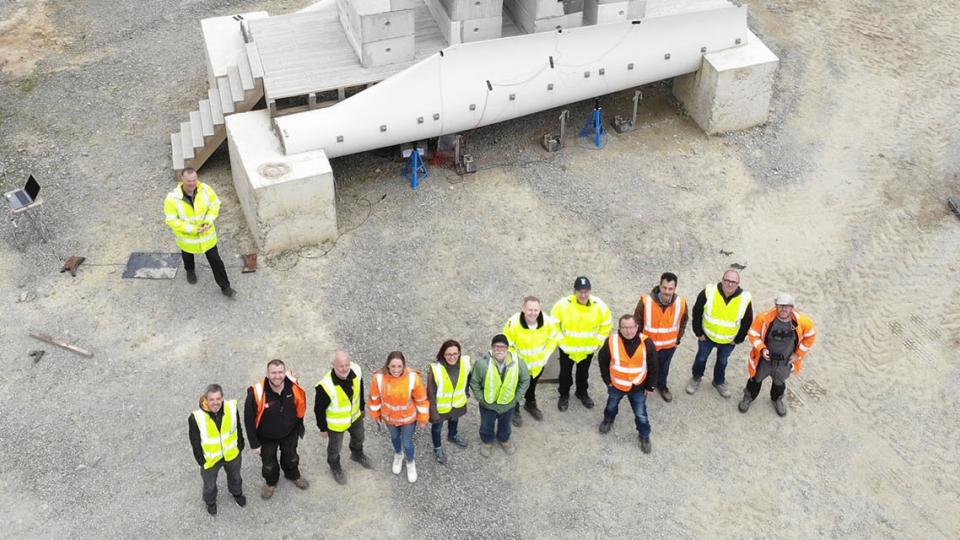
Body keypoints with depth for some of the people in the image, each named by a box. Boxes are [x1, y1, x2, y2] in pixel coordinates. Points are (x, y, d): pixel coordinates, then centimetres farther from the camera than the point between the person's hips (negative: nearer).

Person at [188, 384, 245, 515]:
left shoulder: (231, 408, -25)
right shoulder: (197, 418, -33)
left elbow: (238, 429, -5)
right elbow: (195, 443, -17)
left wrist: (240, 447, 4)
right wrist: (201, 460, -9)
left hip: (232, 454, 3)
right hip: (210, 459, -2)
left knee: (235, 476, 32)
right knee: (210, 484, 26)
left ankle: (237, 493, 65)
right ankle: (210, 502, 59)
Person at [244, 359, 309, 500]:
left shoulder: (294, 387, -26)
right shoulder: (257, 393, -36)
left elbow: (300, 408, -5)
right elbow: (249, 420, -22)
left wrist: (299, 427, 8)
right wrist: (254, 444, -14)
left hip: (289, 433, 2)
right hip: (267, 437, -2)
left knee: (291, 457, 29)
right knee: (269, 463, 24)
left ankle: (293, 475, 61)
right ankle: (271, 482, 56)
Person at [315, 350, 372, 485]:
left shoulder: (356, 371, -26)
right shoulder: (325, 386, -41)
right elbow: (319, 409, -22)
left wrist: (361, 408, 12)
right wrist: (323, 428, -9)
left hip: (355, 416, 5)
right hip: (336, 423, -5)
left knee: (358, 438, 32)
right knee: (335, 447, 24)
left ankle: (357, 454, 66)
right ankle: (335, 467, 56)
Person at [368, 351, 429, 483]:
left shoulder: (413, 378, -31)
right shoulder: (379, 378, -28)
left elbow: (421, 399, -16)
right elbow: (375, 397, -9)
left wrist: (423, 418, -6)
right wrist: (376, 414, 4)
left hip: (408, 418, -2)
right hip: (389, 417, 2)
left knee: (407, 443, 14)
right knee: (395, 437, 29)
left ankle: (410, 463, 47)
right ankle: (398, 455, 61)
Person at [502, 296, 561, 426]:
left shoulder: (547, 321, -26)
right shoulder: (513, 323, -35)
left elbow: (553, 337, -4)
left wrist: (546, 354, -5)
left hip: (538, 362, 4)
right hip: (519, 364, -3)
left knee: (533, 384, 31)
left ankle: (530, 404, 58)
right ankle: (514, 410, 44)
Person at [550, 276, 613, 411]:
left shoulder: (599, 306, -20)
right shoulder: (564, 304, -26)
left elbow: (607, 324, -2)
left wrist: (598, 341, -3)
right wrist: (560, 338, -9)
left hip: (588, 348, 2)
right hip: (567, 347, -2)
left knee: (583, 373, 24)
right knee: (565, 373, 17)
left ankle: (582, 393, 49)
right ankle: (564, 395, 41)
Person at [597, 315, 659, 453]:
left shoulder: (647, 343, -22)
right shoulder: (611, 342, -23)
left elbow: (653, 366, -9)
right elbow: (602, 360, -5)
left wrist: (650, 386, -4)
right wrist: (607, 379, -1)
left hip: (638, 387, -1)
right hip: (616, 384, 1)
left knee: (641, 414, 13)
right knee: (612, 405, 29)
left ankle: (644, 436, 38)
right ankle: (608, 420, 60)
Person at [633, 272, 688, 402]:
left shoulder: (681, 303, -21)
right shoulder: (646, 301, -29)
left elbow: (683, 322, 0)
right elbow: (637, 323, -13)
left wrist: (677, 339, 6)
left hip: (669, 345, 2)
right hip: (648, 344, -2)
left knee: (664, 367, 28)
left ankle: (662, 386, 57)